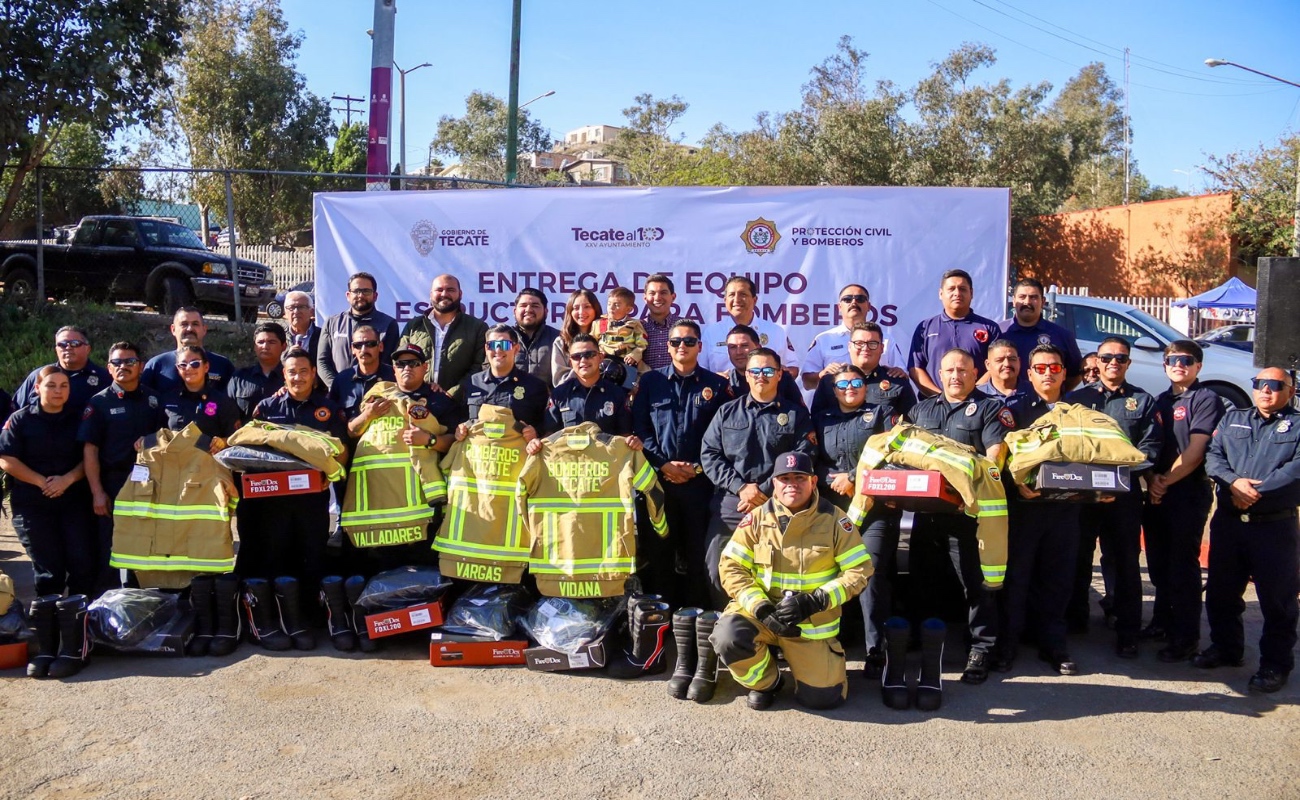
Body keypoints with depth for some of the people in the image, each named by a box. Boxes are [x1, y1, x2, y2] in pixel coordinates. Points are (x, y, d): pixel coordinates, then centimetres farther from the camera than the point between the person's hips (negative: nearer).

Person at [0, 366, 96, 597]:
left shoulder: (79, 419, 6)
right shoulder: (20, 419, 1)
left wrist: (68, 479, -14)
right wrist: (41, 482, -14)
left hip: (75, 501, 1)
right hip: (32, 504, -1)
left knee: (84, 563, -4)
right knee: (48, 568, 3)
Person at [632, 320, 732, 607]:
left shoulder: (717, 385, 7)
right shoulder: (650, 382, 9)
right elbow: (638, 429, 3)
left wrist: (698, 467, -9)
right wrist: (663, 465, -8)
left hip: (700, 481, -1)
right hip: (658, 480, 1)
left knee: (698, 552, 3)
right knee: (658, 550, 5)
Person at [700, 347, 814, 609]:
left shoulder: (795, 415, 8)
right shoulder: (727, 412, 13)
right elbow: (709, 454, 5)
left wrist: (764, 493, -12)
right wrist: (741, 487, -9)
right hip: (728, 508, 2)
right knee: (717, 573, 2)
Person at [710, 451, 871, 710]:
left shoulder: (833, 519, -7)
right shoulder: (757, 518, -5)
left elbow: (859, 571, -7)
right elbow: (732, 568, -5)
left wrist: (815, 602, -19)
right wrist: (761, 608, -20)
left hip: (812, 622, 0)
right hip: (761, 612, 0)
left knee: (821, 698, -5)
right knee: (728, 637, -30)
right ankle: (765, 681, 4)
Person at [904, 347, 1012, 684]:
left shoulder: (989, 409, 4)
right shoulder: (921, 410, 19)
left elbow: (996, 453, -9)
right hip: (926, 508, 5)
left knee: (975, 581, -3)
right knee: (923, 580, 12)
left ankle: (981, 649, 4)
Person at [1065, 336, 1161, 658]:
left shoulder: (1143, 401, 9)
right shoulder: (1076, 398, 12)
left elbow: (1150, 448, -2)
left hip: (1124, 494, -1)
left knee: (1124, 560, 3)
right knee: (1077, 557, 10)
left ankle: (1127, 631, 11)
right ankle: (1074, 619, 23)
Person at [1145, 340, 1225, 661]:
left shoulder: (1207, 400, -5)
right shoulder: (1160, 402, 15)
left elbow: (1196, 451, -13)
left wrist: (1166, 480, -12)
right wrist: (1152, 479, -5)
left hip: (1189, 493, -6)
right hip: (1157, 493, 6)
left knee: (1183, 564, -2)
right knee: (1158, 562, 13)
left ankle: (1185, 635, 7)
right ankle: (1162, 622, 27)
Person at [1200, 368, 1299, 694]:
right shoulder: (1232, 419, 15)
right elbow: (1212, 455, 3)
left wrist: (1258, 491, -20)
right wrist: (1234, 481, -15)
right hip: (1228, 521, 4)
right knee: (1221, 591, 13)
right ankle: (1226, 648, 29)